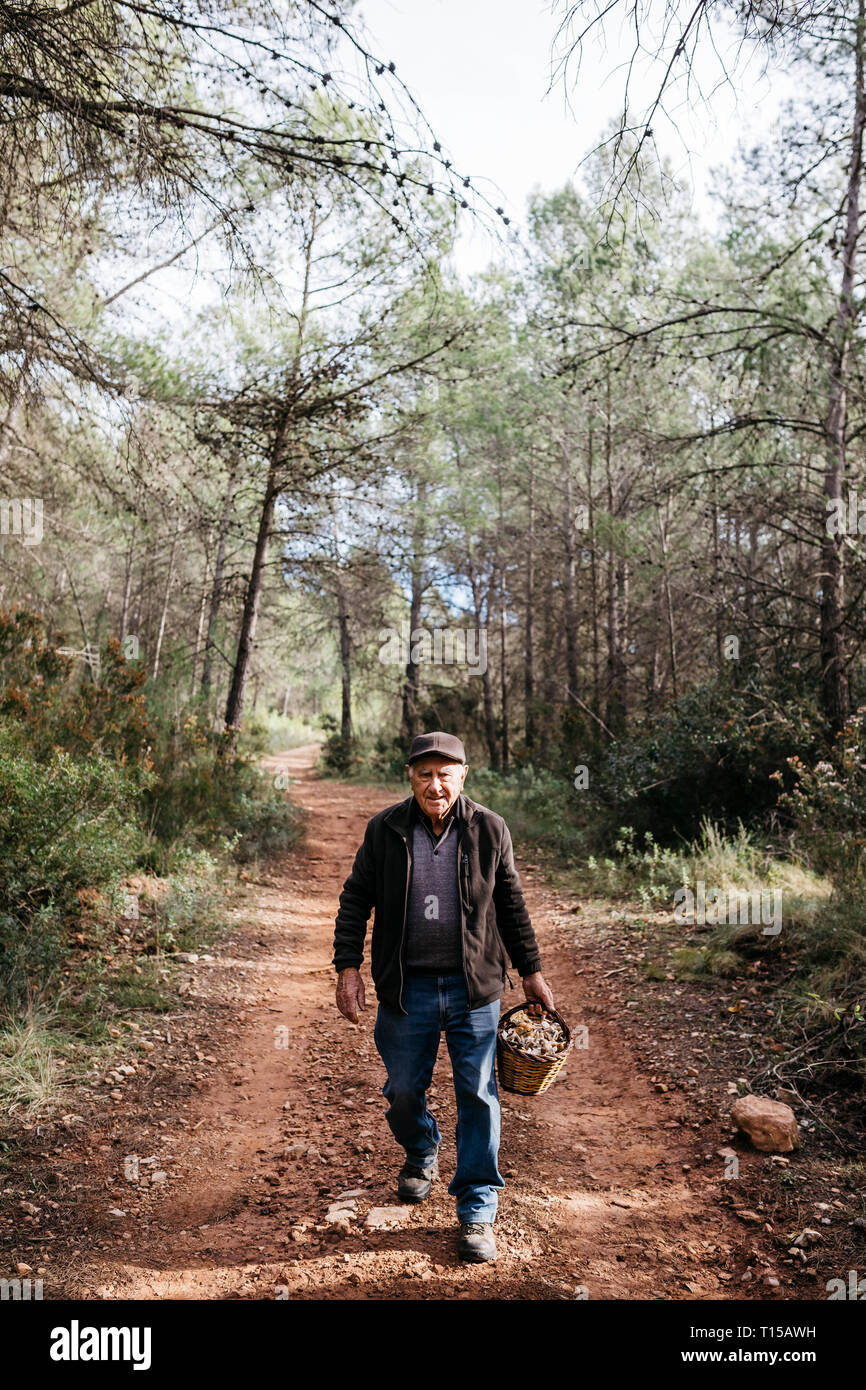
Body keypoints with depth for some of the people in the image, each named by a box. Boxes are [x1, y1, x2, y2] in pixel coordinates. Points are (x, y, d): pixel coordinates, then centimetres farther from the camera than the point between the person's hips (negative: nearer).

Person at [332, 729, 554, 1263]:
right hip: (406, 989, 1)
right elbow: (356, 899, 3)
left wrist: (532, 970, 10)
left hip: (474, 989, -1)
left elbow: (512, 904, 7)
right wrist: (349, 968, -3)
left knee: (478, 1097, 3)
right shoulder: (385, 830, -4)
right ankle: (422, 1153, 47)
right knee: (403, 1090, 14)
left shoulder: (489, 830, -3)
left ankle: (477, 1210, 20)